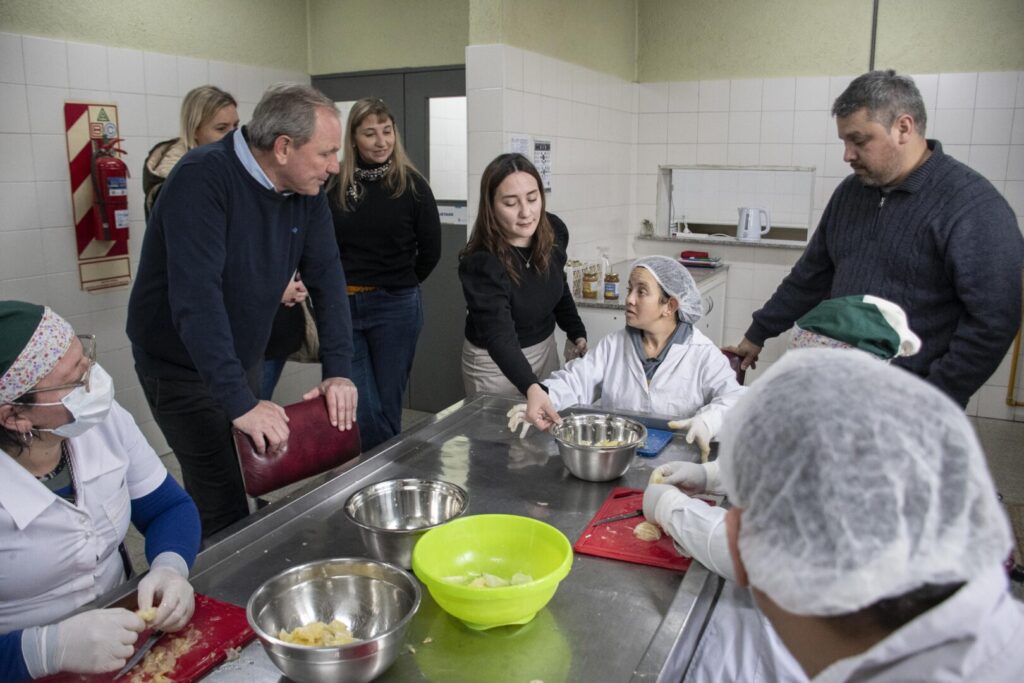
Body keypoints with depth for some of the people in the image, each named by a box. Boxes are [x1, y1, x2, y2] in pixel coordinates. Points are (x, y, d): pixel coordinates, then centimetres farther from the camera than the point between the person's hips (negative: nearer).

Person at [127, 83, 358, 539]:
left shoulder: (307, 191, -4)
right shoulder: (203, 178, -26)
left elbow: (327, 278, -5)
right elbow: (197, 298, -34)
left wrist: (339, 371, -15)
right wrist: (240, 403, -37)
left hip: (244, 359, 7)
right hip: (183, 366, -7)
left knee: (253, 483, 16)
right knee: (225, 508, -9)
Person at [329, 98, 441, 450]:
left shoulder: (411, 184, -3)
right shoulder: (334, 183, 0)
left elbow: (430, 251, 3)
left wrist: (399, 286, 10)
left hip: (396, 308, -1)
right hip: (342, 306, 1)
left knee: (388, 406, 9)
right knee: (362, 412, 2)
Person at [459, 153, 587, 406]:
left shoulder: (554, 231, -13)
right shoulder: (481, 263, -31)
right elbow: (499, 336, -41)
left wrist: (575, 331, 4)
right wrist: (532, 389, -56)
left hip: (545, 347, 6)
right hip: (495, 362, -5)